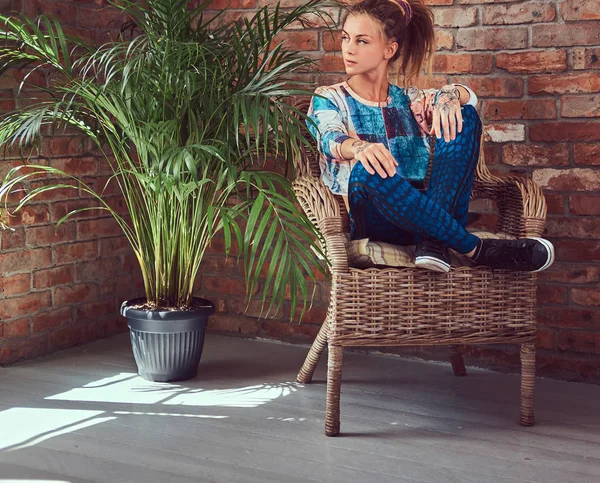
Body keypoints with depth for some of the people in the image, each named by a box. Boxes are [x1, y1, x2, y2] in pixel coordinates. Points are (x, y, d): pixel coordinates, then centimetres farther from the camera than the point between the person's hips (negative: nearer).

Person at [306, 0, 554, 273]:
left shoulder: (411, 101, 18)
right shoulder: (328, 99, 9)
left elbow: (468, 95, 3)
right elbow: (330, 139, -14)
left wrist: (450, 95, -23)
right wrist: (359, 148, -38)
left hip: (426, 210, 3)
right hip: (374, 220, -3)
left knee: (463, 117, -13)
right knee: (367, 170, -36)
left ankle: (432, 240, -29)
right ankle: (477, 250, -29)